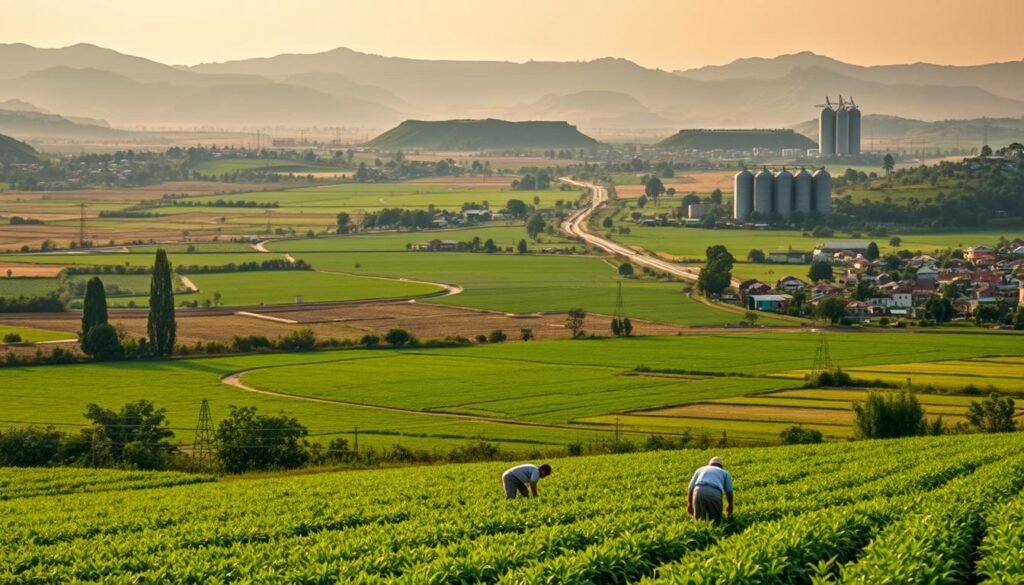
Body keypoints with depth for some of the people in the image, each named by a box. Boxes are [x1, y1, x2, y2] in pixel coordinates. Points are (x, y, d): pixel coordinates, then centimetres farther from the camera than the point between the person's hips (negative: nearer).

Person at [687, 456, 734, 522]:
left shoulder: (700, 470, 35)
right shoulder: (724, 472, 32)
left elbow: (691, 487, 25)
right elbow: (729, 491, 22)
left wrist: (689, 504, 32)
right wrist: (730, 506, 34)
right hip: (715, 494, -1)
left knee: (699, 520, 9)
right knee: (716, 520, 8)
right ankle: (713, 522, -26)